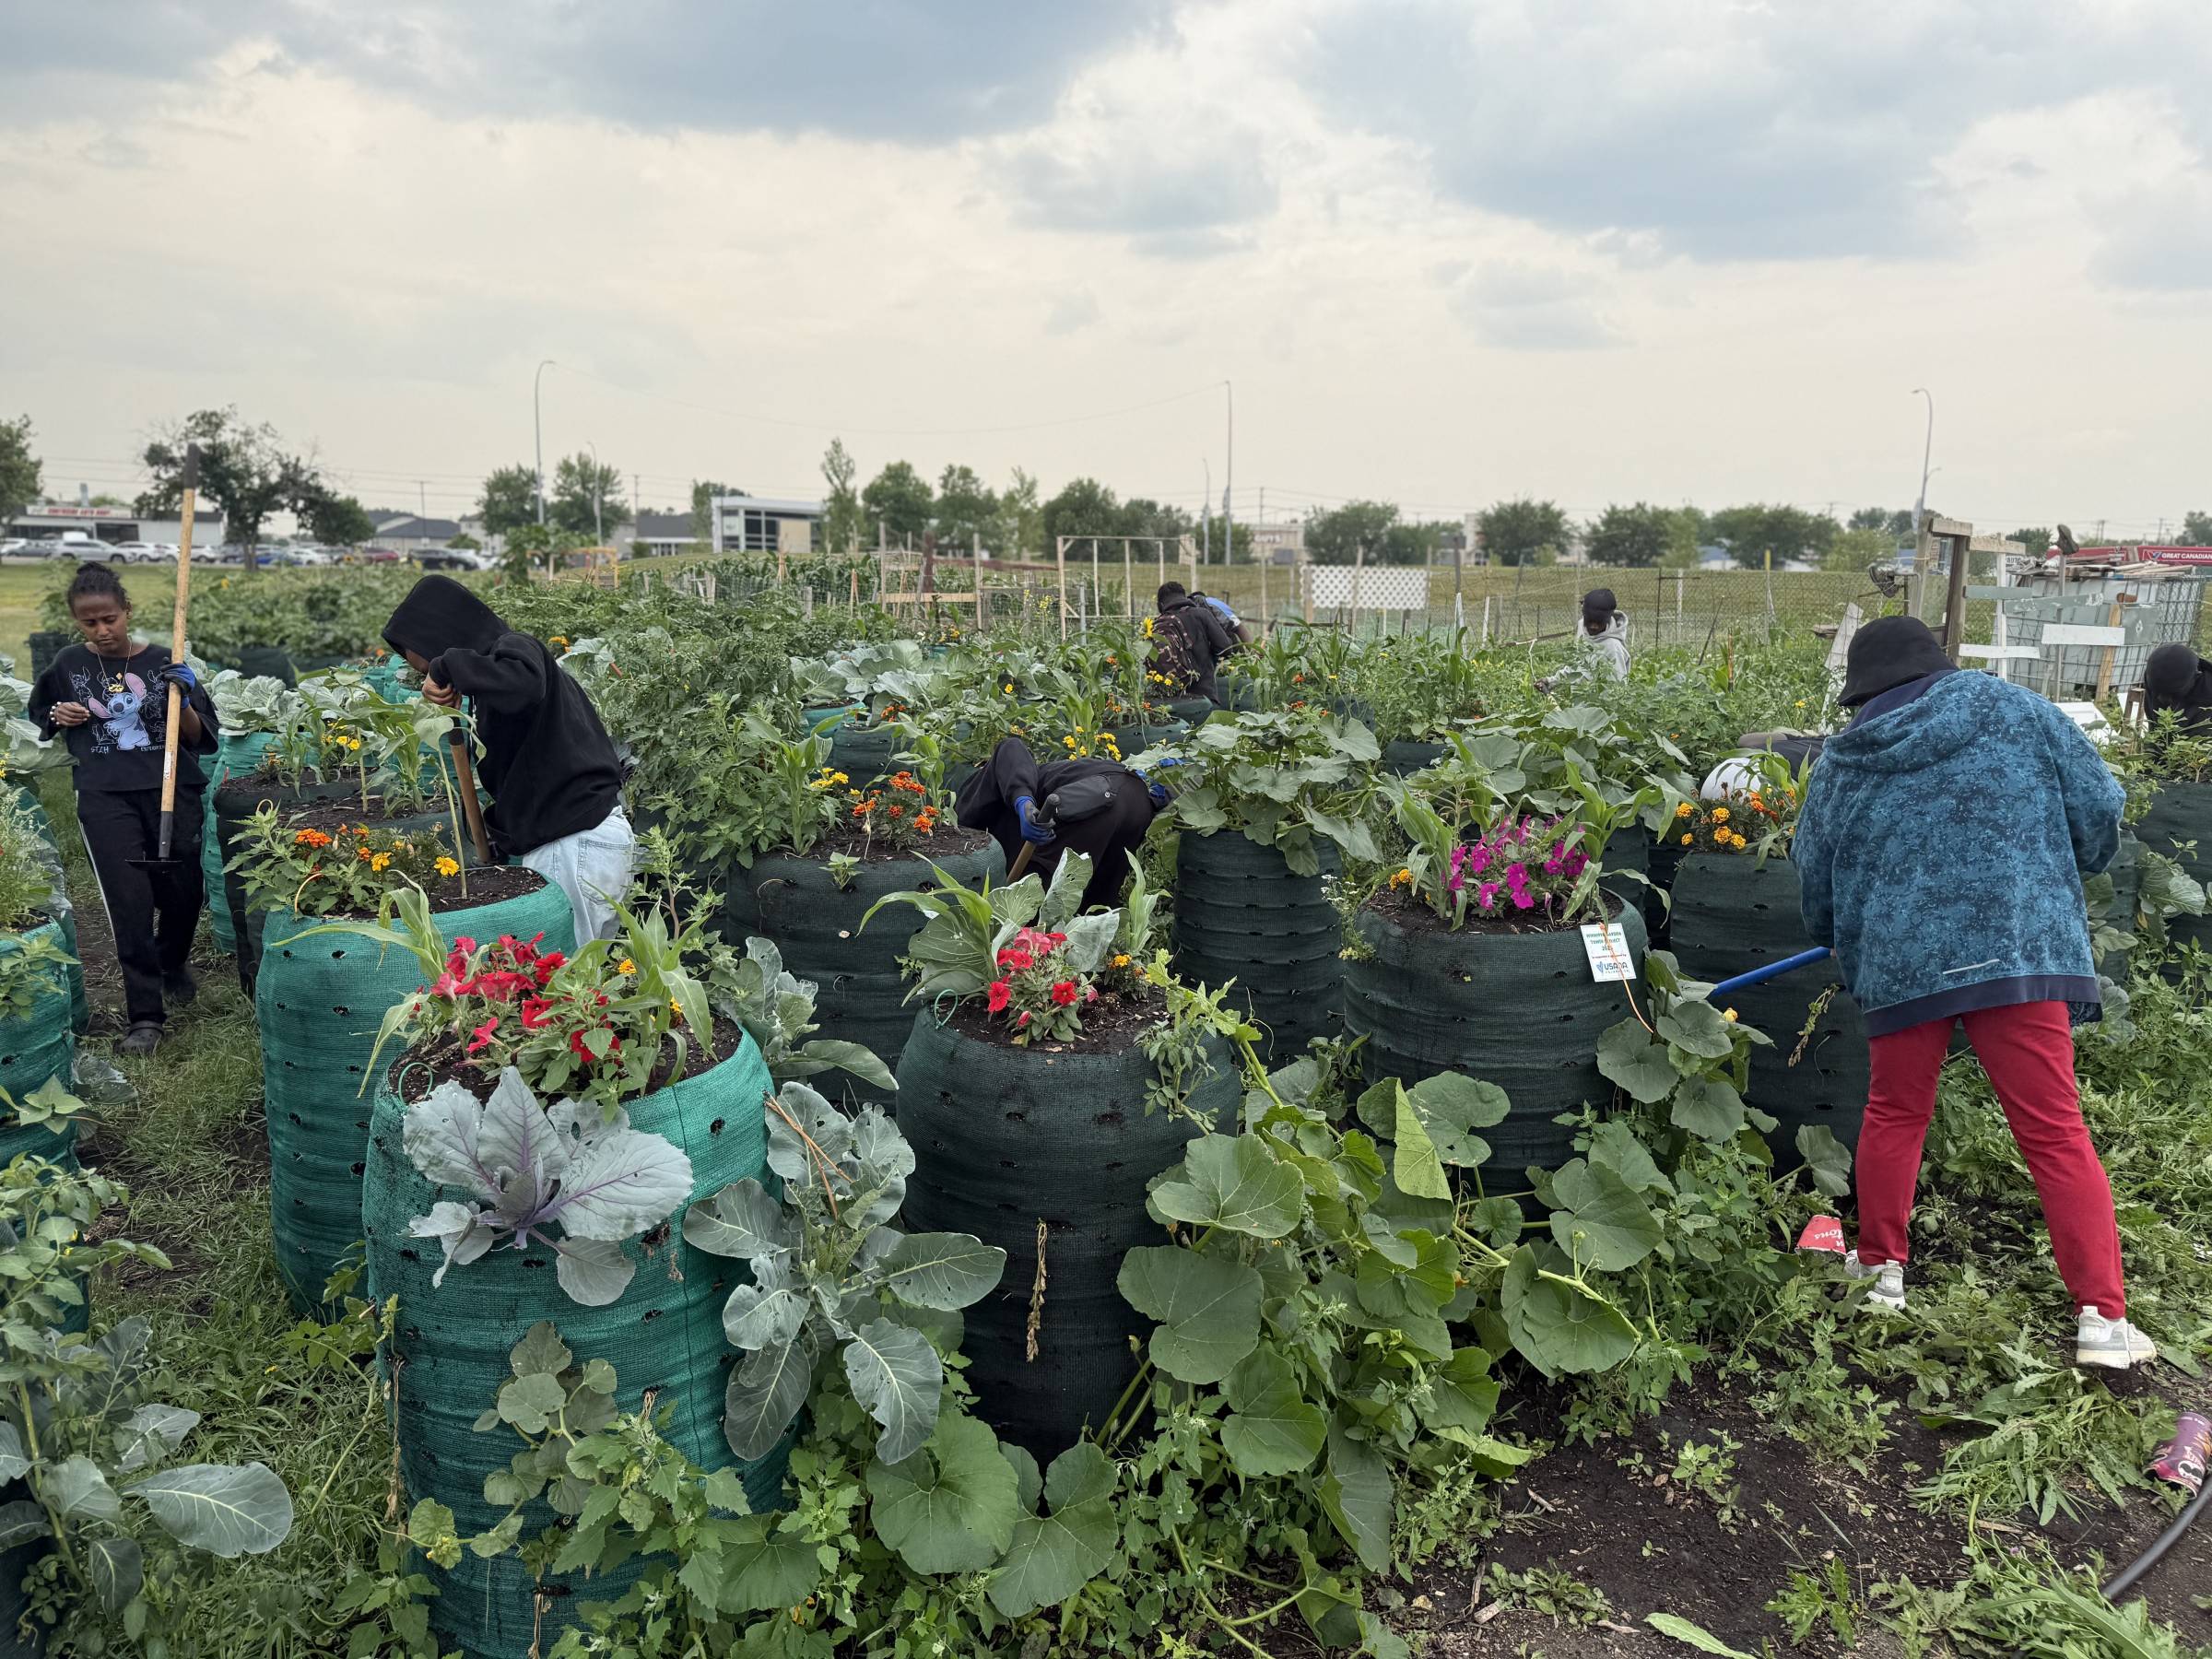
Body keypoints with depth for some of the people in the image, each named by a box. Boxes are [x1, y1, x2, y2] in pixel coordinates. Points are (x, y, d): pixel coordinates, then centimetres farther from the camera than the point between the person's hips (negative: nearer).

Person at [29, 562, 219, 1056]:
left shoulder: (162, 662, 0)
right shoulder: (68, 665, 5)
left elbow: (199, 738, 2)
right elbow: (40, 714, 23)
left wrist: (183, 701, -16)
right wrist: (60, 716, 1)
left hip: (171, 789, 0)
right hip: (105, 797, 0)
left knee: (183, 892, 9)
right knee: (129, 901, -8)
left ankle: (173, 966, 42)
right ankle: (145, 1016, -3)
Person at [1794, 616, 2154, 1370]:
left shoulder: (1843, 762, 9)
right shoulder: (2014, 710, 5)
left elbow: (1813, 879, 17)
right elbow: (2098, 807, 6)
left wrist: (1838, 939, 36)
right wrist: (2064, 869, 27)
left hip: (1899, 961, 2)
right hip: (2019, 950, -1)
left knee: (1894, 1115, 19)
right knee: (2056, 1133, 2)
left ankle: (1880, 1266, 28)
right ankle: (2102, 1317, 2)